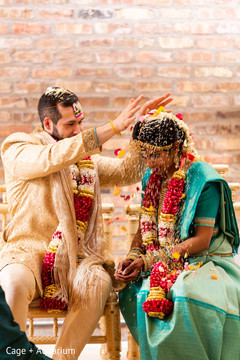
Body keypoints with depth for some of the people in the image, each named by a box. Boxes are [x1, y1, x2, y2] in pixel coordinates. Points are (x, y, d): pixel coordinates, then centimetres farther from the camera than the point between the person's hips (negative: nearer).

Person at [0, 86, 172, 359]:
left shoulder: (86, 157, 20)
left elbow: (126, 172, 24)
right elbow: (53, 158, -18)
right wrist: (114, 127, -20)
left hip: (76, 256, 4)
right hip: (28, 250, -3)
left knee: (97, 284, -30)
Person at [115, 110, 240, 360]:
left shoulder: (204, 180, -12)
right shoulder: (152, 177, 9)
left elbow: (202, 240, -15)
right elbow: (145, 227, 14)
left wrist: (148, 260, -17)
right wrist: (132, 258, -7)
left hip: (206, 261, -5)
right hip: (165, 261, 5)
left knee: (187, 293, -37)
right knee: (139, 291, -27)